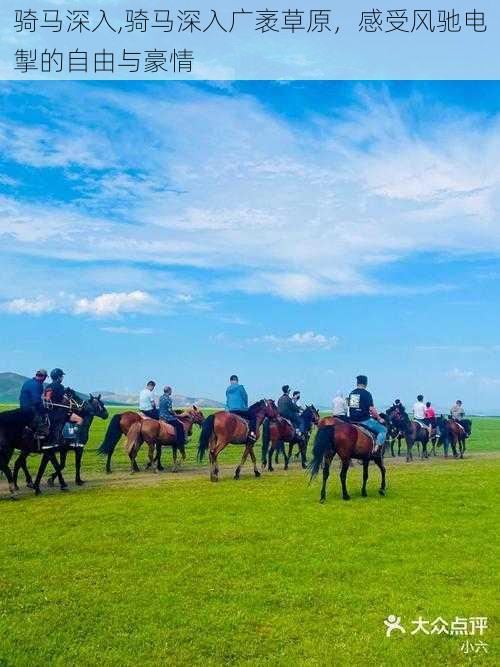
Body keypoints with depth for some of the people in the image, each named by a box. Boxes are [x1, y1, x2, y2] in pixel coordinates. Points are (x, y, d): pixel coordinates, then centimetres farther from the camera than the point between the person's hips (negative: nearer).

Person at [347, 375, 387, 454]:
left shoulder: (351, 393, 9)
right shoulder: (366, 393, -10)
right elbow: (371, 409, -12)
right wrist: (379, 419, 1)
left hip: (353, 420, 7)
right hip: (364, 420, -7)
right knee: (383, 430, 2)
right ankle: (376, 448, -14)